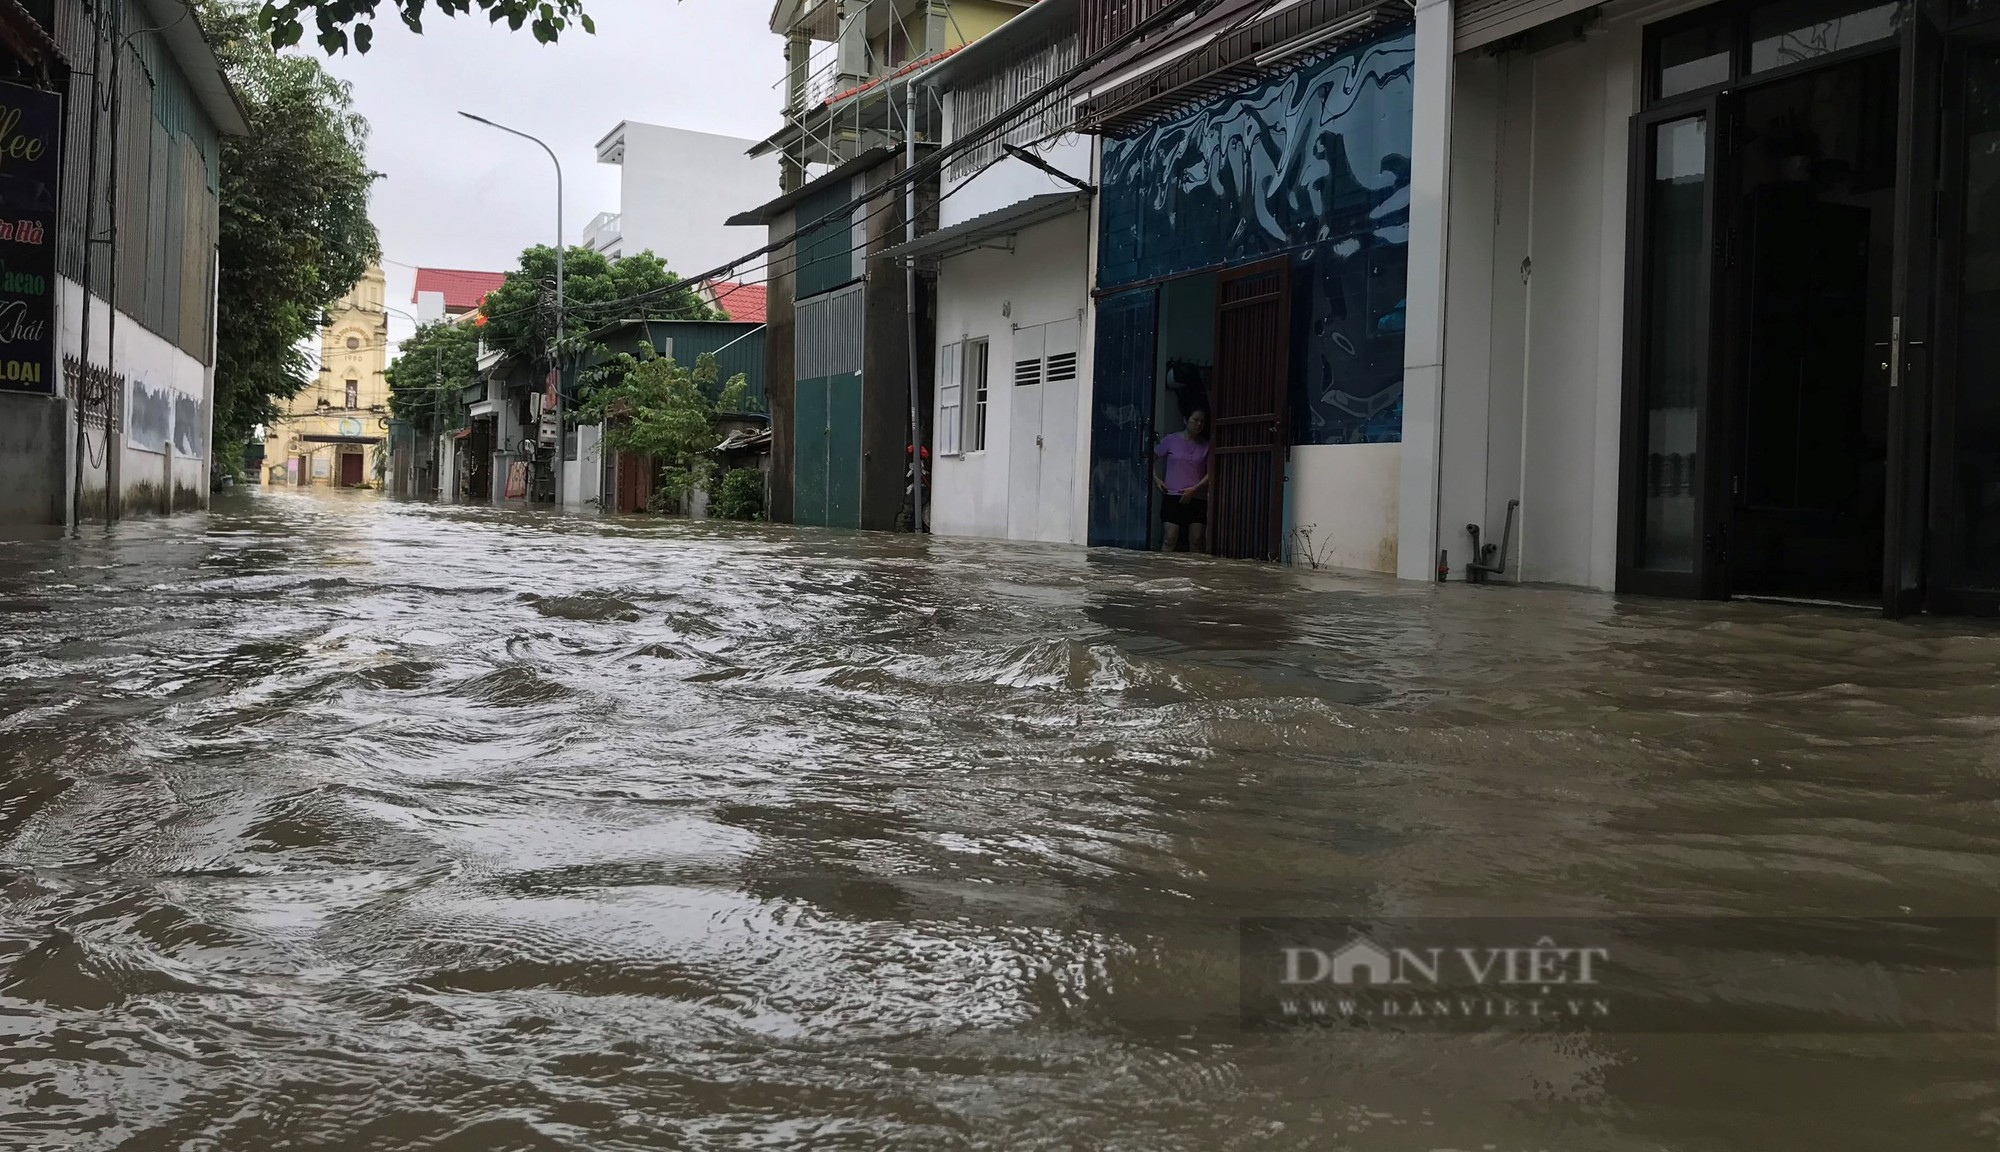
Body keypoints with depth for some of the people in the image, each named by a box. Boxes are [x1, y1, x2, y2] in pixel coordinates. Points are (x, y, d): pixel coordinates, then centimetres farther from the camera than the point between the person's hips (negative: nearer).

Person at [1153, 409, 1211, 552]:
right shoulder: (1171, 441, 5)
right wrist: (1156, 479, -1)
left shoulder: (1206, 446, 8)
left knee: (1196, 541, -4)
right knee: (1170, 540, -10)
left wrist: (1194, 489, -8)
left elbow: (1210, 473, 4)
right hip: (1173, 497, -2)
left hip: (1198, 499, 2)